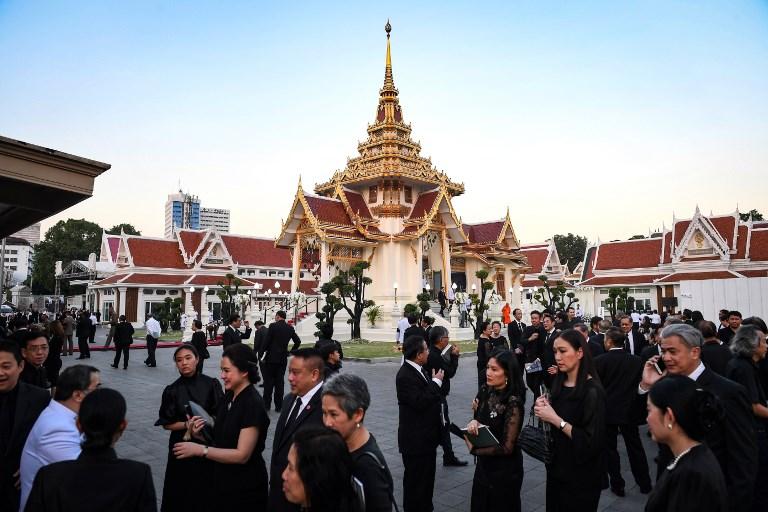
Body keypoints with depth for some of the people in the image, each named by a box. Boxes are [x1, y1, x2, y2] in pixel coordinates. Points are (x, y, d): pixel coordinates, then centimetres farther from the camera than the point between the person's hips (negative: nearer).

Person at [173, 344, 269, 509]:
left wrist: (201, 449, -25)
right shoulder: (228, 397, 4)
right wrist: (200, 434, -8)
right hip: (222, 481, 7)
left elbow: (242, 455, -23)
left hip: (245, 487, -7)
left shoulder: (253, 404, -21)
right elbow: (220, 440, 10)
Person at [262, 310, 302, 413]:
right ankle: (279, 406, 11)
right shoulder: (290, 328, 5)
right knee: (280, 381, 9)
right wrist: (292, 351, 15)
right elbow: (298, 341, 7)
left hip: (271, 358, -4)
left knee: (268, 381, 4)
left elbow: (267, 341, -11)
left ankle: (266, 404, 7)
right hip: (283, 358, 4)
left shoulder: (273, 326, -10)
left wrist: (264, 351, 2)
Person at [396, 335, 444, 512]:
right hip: (415, 439, -9)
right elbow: (420, 402, -28)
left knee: (427, 478, 22)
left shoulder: (419, 370, 6)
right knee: (416, 481, 5)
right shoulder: (405, 375, -22)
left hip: (426, 437, 9)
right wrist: (436, 382, -20)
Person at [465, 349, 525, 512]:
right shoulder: (485, 391, -6)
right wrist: (473, 422, -17)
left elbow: (507, 447, -22)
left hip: (504, 470, -6)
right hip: (483, 464, 6)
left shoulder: (513, 403, -25)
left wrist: (474, 449, -13)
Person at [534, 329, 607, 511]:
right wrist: (544, 411, -7)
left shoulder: (592, 391, -20)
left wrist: (555, 419, -25)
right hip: (556, 468, 7)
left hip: (581, 477, -7)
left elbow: (592, 442, -24)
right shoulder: (559, 383, 1)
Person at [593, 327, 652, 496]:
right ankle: (645, 484, 27)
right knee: (635, 447, 17)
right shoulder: (637, 360, -5)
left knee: (610, 448, 9)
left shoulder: (599, 361, -15)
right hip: (630, 410, 3)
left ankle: (617, 485, 15)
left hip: (607, 410, -3)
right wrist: (640, 410, 13)